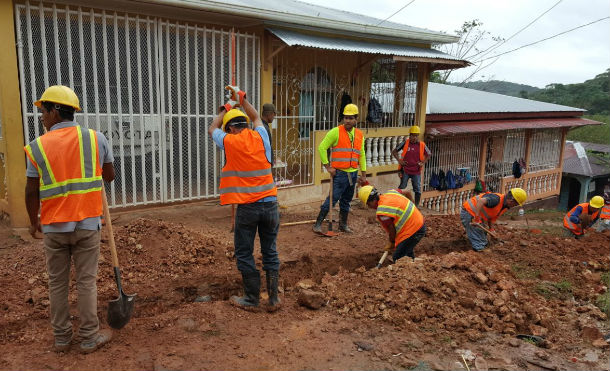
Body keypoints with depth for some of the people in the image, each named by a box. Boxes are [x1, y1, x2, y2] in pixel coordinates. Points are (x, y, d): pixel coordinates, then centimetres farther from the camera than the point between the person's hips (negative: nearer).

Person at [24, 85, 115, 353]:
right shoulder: (96, 138, -4)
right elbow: (109, 176, 7)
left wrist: (34, 222, 13)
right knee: (86, 281, 8)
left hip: (53, 226, 0)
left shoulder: (38, 146, -5)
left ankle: (61, 338, 25)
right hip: (87, 223, 0)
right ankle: (89, 338, 17)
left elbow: (32, 192, -2)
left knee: (57, 283, 14)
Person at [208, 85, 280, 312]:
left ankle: (251, 299, 19)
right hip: (270, 203, 3)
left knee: (244, 254, 10)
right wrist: (242, 98, 36)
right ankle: (273, 299, 18)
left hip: (247, 207, -3)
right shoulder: (260, 137, 4)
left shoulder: (229, 142, -2)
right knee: (270, 252, 12)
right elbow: (256, 117, 28)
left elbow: (212, 129, 23)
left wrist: (227, 108, 34)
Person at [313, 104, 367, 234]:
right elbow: (322, 147, -7)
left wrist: (363, 174, 15)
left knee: (346, 201, 15)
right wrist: (327, 166, -9)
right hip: (339, 173, -6)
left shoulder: (359, 135, 10)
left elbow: (361, 155, 17)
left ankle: (343, 225, 28)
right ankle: (318, 224, 0)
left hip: (353, 173, 6)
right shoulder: (336, 132, -8)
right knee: (332, 199, -8)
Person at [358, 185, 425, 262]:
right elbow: (408, 193, 18)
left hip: (412, 232, -10)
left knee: (397, 258, -6)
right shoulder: (391, 192, 3)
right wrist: (413, 208, 29)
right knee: (408, 253, 26)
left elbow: (392, 231, -14)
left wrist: (391, 243, 6)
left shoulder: (382, 212, -22)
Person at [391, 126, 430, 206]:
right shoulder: (405, 143, -6)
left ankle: (416, 205, 18)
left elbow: (428, 154, 14)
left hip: (416, 171, 1)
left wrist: (423, 162, -1)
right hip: (405, 170, -1)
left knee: (417, 190, 4)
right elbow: (394, 151, 3)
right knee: (402, 188, 5)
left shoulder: (422, 145, -2)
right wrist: (399, 160, -8)